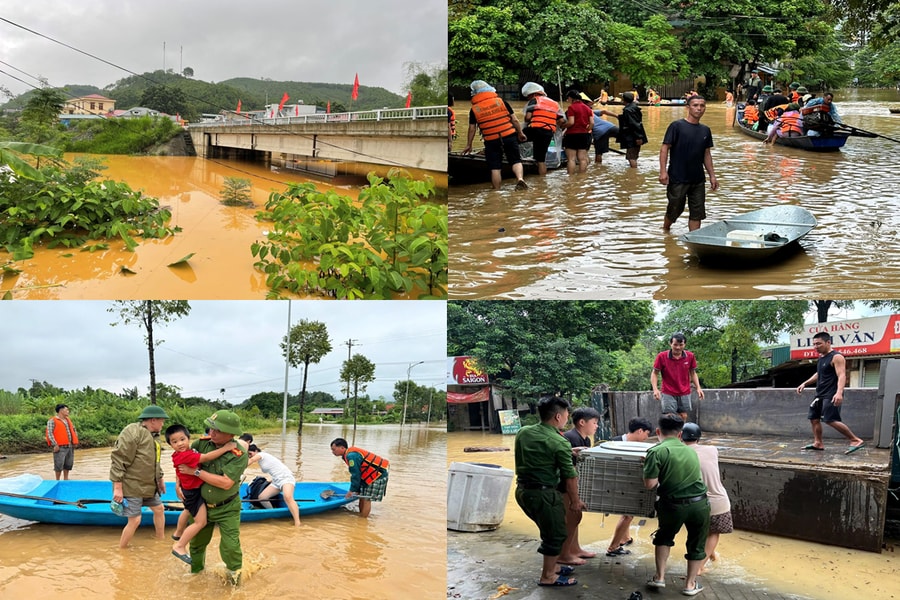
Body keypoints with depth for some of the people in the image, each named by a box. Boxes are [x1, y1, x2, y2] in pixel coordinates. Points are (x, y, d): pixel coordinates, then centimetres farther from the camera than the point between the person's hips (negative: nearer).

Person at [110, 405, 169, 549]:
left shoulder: (153, 435, 9)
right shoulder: (133, 432, -21)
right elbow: (118, 460, -23)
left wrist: (160, 478, 22)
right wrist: (118, 487, -24)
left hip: (149, 485, 9)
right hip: (131, 486, -9)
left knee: (159, 509, 18)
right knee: (135, 520, -8)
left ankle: (161, 540, 39)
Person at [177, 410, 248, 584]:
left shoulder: (239, 455, -24)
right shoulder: (203, 443, -12)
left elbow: (226, 483, -31)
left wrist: (196, 472, -27)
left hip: (227, 509, -4)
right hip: (203, 504, 4)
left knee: (230, 546, -9)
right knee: (197, 542, 18)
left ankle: (234, 574, 19)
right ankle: (195, 571, 44)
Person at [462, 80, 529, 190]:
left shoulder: (474, 109, 2)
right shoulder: (501, 101, 2)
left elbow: (472, 129, 7)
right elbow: (515, 120, 3)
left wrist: (468, 145, 18)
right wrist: (520, 133, 16)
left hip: (491, 142, 0)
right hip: (509, 137, 0)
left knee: (495, 168, 6)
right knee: (516, 161, 8)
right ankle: (520, 178, -18)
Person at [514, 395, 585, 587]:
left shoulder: (523, 432, 4)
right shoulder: (559, 443, -15)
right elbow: (570, 476, -9)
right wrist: (575, 501, 4)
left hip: (522, 489, 8)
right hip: (543, 493, -8)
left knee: (548, 529, 24)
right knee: (556, 534, 8)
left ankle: (549, 566, 36)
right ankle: (547, 576, 17)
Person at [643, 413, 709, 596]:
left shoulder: (656, 452, -9)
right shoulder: (691, 451, 8)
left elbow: (650, 484, -13)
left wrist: (648, 466, 6)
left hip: (673, 505, -2)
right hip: (699, 503, 2)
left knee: (664, 537, 26)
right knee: (696, 544, 21)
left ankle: (660, 577, 26)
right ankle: (690, 584, 31)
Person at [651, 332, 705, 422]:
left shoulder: (690, 356, -3)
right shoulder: (662, 356, -11)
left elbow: (693, 373, 11)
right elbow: (654, 373, -4)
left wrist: (698, 388, 1)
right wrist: (655, 389, -17)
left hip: (685, 393, 3)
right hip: (668, 394, -3)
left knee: (683, 417, 9)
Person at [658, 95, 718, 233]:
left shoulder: (705, 130, 9)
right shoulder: (676, 126, -9)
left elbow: (707, 154, 16)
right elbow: (664, 148, -11)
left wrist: (712, 175, 13)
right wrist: (663, 171, -19)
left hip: (698, 180, 5)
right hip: (677, 179, -5)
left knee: (697, 213, 4)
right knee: (674, 210, 8)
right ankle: (665, 230, 34)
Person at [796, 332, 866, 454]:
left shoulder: (836, 357, -14)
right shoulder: (821, 358, 15)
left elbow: (842, 376, -25)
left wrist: (839, 392, -39)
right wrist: (805, 383, 25)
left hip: (831, 396, -10)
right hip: (820, 395, 10)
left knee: (831, 420, -17)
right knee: (814, 418, 10)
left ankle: (856, 440, -11)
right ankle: (818, 443, 19)